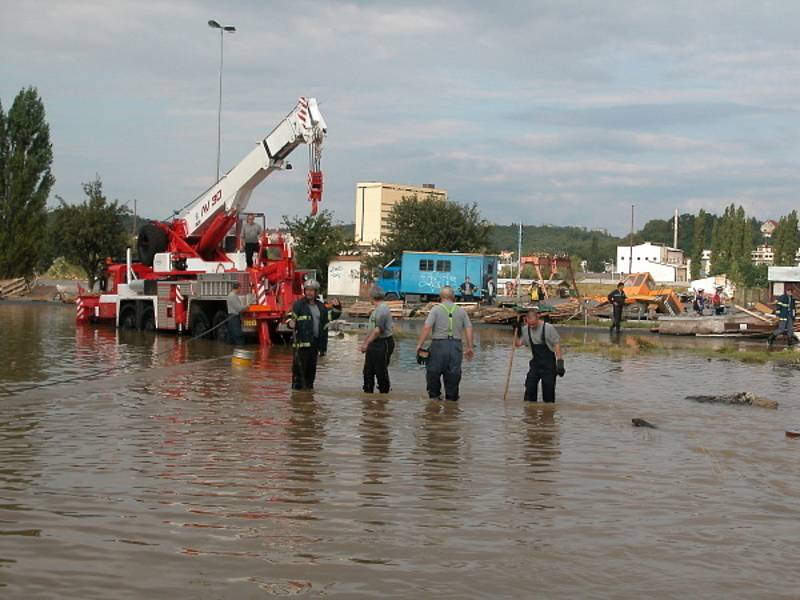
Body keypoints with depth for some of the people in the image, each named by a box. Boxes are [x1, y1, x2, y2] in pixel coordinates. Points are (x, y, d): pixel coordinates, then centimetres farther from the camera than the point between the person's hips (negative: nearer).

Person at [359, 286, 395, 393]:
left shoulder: (382, 309, -17)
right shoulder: (376, 309, 16)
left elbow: (378, 330, -23)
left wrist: (367, 343, -19)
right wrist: (365, 343, 20)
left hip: (383, 343, -10)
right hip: (374, 344, 10)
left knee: (381, 371, -1)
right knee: (368, 370, 10)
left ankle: (384, 392, 9)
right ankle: (368, 392, 16)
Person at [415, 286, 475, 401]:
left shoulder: (436, 309, -1)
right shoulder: (461, 311, 9)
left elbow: (426, 328, -11)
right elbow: (468, 329, 5)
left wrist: (419, 344, -7)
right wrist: (469, 347, 12)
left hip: (439, 344, -3)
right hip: (456, 345, 3)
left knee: (433, 371, 12)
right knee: (453, 373, 10)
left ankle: (434, 395, 18)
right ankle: (452, 396, 15)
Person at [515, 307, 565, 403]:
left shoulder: (548, 328, -13)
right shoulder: (525, 329, 0)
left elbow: (557, 345, -10)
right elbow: (518, 344, 7)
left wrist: (560, 362, -13)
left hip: (548, 363, -4)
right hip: (535, 362, 4)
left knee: (548, 388, -2)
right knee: (530, 386, -4)